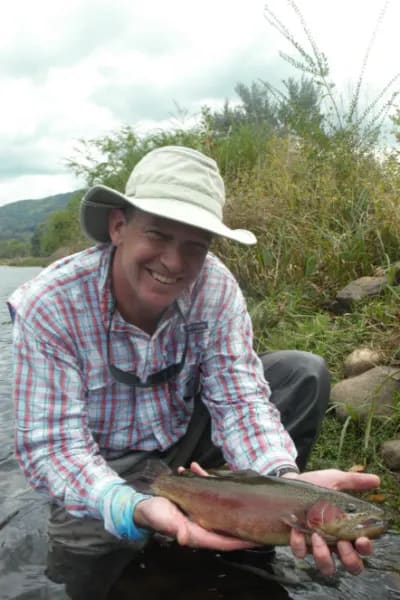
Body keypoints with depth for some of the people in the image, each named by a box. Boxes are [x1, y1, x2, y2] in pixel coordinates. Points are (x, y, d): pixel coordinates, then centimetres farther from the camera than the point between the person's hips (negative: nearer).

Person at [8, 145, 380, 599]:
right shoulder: (47, 307, -27)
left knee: (305, 373, -13)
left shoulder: (214, 286, -20)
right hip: (107, 467, -2)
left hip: (186, 436, 3)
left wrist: (283, 478, -43)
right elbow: (51, 445, -28)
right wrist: (134, 507, -48)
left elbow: (239, 400, -21)